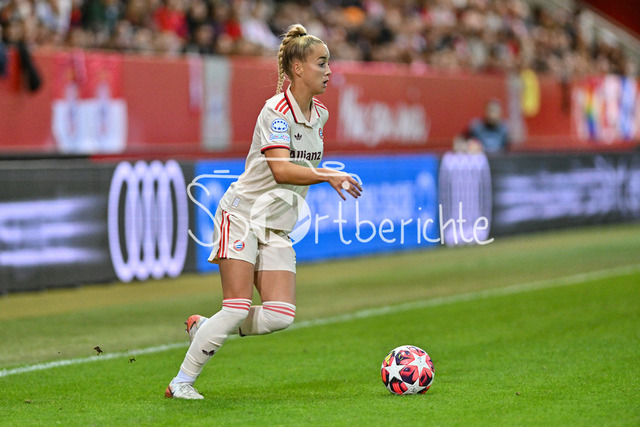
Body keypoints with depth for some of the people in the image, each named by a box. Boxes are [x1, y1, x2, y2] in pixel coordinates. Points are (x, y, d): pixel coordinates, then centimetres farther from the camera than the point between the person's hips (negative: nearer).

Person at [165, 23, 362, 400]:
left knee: (280, 316, -10)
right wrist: (328, 175, -37)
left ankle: (206, 328, 13)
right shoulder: (276, 110, -15)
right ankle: (182, 382, -1)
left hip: (278, 228, 7)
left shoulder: (319, 114, 9)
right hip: (243, 215, -7)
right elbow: (282, 169, -28)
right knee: (237, 308, -14)